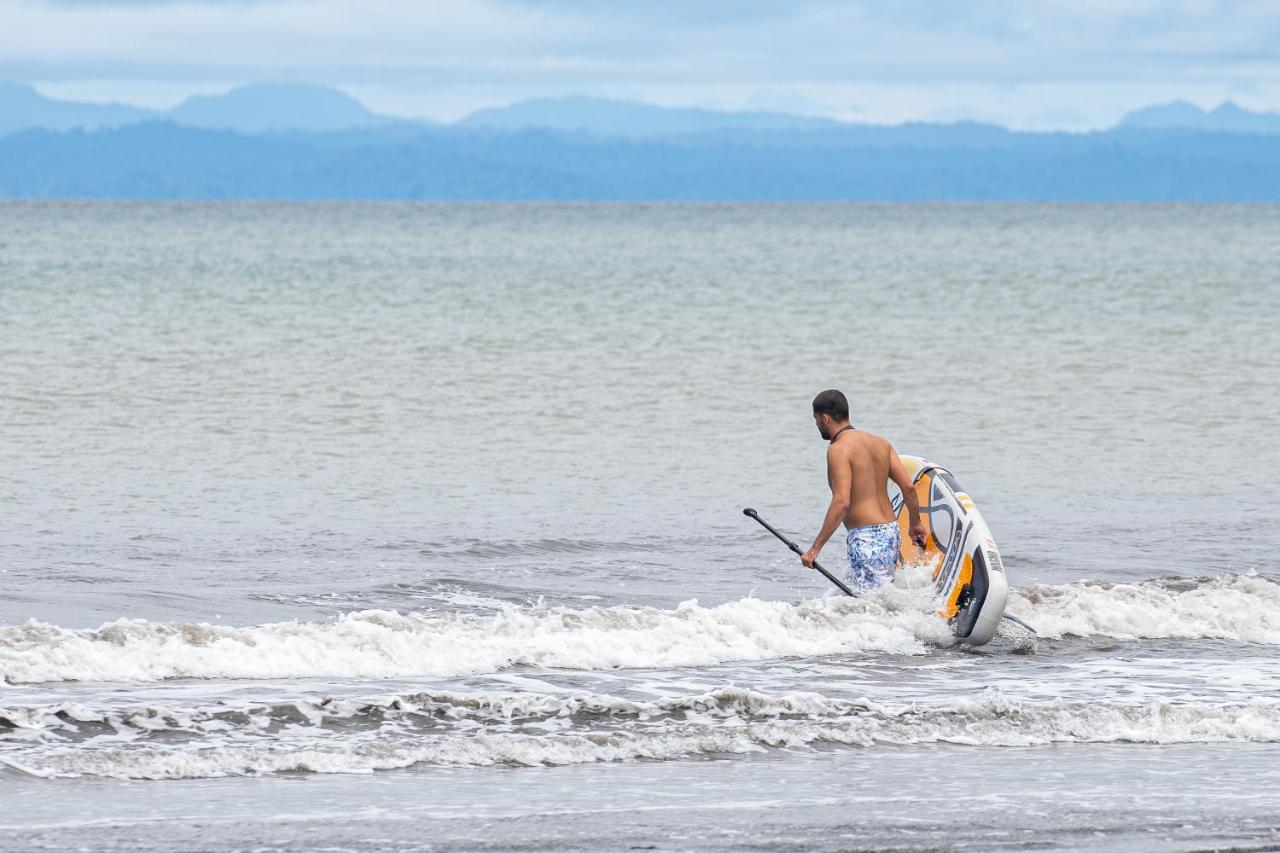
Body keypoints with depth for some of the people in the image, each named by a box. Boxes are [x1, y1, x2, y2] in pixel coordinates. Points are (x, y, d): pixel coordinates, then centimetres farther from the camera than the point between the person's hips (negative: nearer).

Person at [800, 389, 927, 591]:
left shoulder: (838, 450, -10)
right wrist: (916, 523, 27)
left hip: (866, 538, -9)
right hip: (892, 534, 9)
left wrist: (816, 548, -19)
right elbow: (908, 487, 10)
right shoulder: (880, 443, 13)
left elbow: (842, 502, -20)